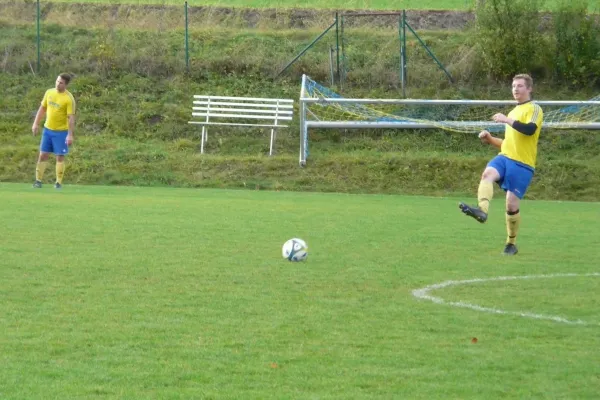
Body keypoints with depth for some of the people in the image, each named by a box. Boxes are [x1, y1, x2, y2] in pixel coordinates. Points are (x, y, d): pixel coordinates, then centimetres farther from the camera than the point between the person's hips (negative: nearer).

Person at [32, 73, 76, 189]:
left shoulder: (69, 98, -15)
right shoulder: (49, 92, 2)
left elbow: (71, 117, -16)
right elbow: (42, 108, 13)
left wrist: (70, 135, -21)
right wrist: (36, 123, 8)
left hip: (61, 131, -5)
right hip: (47, 129, 5)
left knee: (60, 157, 0)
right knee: (43, 155, 5)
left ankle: (59, 182, 8)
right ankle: (38, 180, 11)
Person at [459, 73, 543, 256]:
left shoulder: (534, 109, 0)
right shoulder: (513, 112, 24)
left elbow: (530, 129, -22)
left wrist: (507, 120, -22)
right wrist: (490, 139, 15)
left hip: (523, 164, -6)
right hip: (504, 157, 6)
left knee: (512, 204, -8)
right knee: (488, 173, -28)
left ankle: (511, 244, 10)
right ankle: (482, 210, -51)